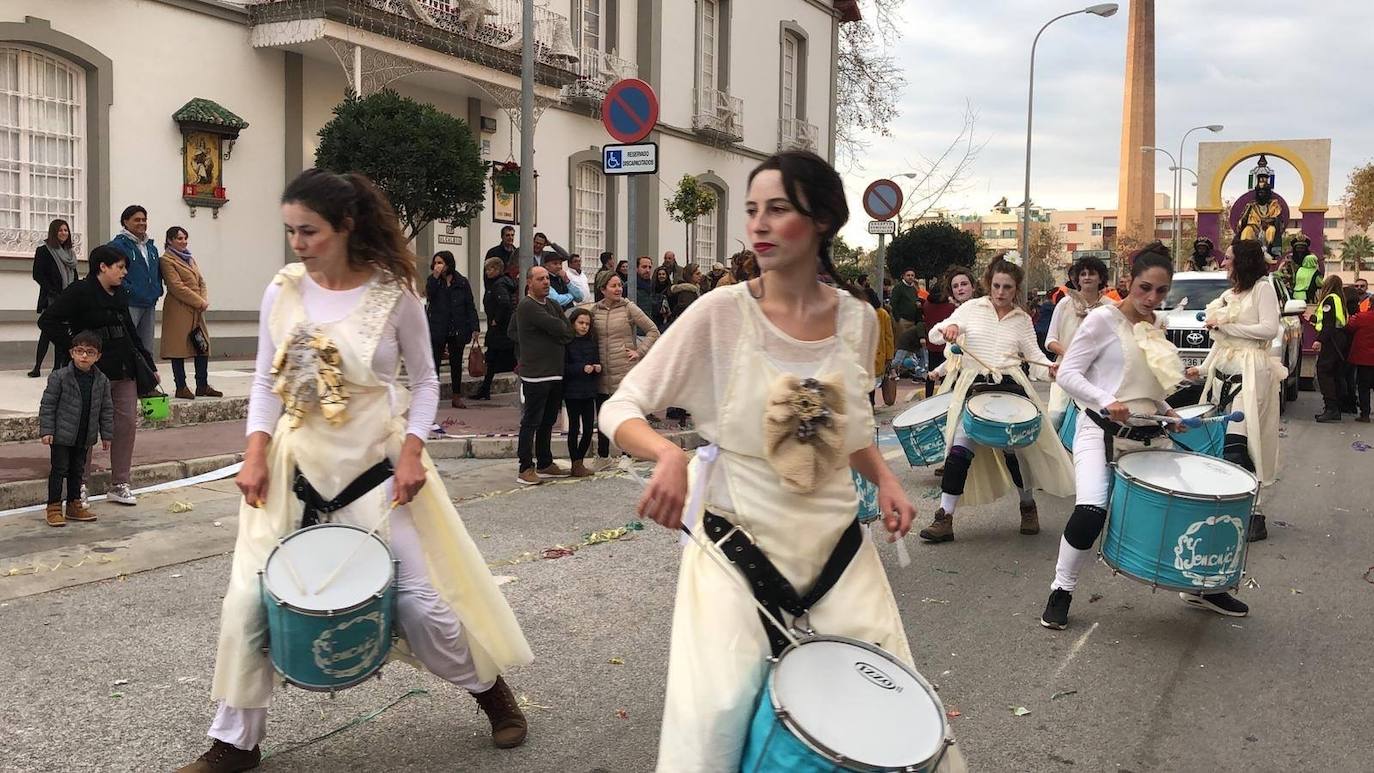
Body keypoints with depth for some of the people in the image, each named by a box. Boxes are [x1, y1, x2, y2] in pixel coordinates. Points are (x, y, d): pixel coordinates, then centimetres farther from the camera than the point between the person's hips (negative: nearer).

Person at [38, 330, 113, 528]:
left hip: (85, 437, 4)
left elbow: (106, 409, 7)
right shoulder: (59, 377, -11)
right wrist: (46, 430, -12)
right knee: (58, 470, 1)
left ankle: (74, 506, 25)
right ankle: (53, 508, 9)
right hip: (62, 435, -4)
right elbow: (47, 405, -8)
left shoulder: (101, 380, 1)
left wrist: (106, 434, 7)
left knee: (78, 471, 14)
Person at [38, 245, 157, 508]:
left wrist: (149, 366, 20)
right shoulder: (80, 292, -8)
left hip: (125, 369, 7)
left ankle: (119, 484, 15)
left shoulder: (120, 296, 14)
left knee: (128, 423, 6)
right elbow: (48, 320, -12)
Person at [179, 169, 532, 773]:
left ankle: (491, 691, 28)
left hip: (376, 467, -2)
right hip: (295, 467, 3)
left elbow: (424, 382, 0)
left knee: (417, 597, 1)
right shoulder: (283, 291, -2)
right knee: (250, 599, -1)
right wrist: (256, 452, -7)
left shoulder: (393, 292, -8)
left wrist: (411, 449, -12)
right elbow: (266, 382, 6)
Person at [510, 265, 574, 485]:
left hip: (556, 373, 8)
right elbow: (557, 328, -18)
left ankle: (545, 464, 24)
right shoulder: (527, 306, -12)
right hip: (535, 374, -8)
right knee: (531, 422, -3)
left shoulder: (552, 305, 15)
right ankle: (526, 469, 2)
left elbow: (568, 334, 8)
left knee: (548, 421, 15)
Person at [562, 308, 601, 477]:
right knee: (574, 428, 1)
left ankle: (580, 462, 21)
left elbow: (597, 361, 17)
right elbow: (563, 367, -12)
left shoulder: (592, 342, 10)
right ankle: (576, 465, 9)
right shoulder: (566, 342, -7)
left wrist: (598, 368, -4)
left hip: (589, 391, 5)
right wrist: (582, 368, -21)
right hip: (572, 391, -5)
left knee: (589, 428, 6)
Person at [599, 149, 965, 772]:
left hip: (835, 538, 4)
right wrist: (669, 455, -31)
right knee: (718, 713, -14)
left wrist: (884, 479, -1)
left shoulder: (857, 318, 1)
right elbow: (620, 409, -10)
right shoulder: (721, 312, -11)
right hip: (737, 539, -3)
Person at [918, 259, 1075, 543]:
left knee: (1015, 447, 0)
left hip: (1010, 384, 2)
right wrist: (949, 328, -22)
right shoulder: (971, 308, 6)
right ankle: (944, 518, -12)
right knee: (960, 449, -15)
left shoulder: (1022, 319, 12)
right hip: (973, 385, -1)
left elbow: (1034, 356, 7)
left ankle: (1028, 505, 28)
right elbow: (934, 335, 1)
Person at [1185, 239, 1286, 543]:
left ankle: (1254, 515, -10)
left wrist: (1224, 324, -11)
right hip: (1223, 371, 8)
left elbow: (1269, 329, -13)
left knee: (1236, 444, -15)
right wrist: (1203, 368, 17)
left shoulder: (1262, 289, -2)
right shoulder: (1228, 295, 19)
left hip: (1249, 372, -8)